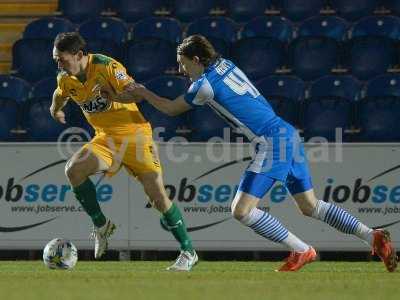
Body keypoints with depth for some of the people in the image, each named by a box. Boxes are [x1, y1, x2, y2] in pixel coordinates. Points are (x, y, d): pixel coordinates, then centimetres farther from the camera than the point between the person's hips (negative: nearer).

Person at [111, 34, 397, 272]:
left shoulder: (205, 84, -9)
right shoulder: (226, 65, 14)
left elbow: (171, 109, 6)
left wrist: (144, 93, 21)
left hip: (272, 142, -9)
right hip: (287, 133, 9)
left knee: (242, 210, -9)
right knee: (310, 206, 16)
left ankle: (301, 251, -5)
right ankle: (373, 236, 7)